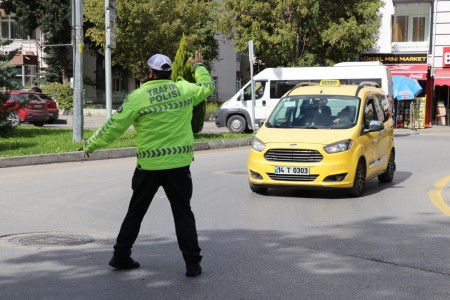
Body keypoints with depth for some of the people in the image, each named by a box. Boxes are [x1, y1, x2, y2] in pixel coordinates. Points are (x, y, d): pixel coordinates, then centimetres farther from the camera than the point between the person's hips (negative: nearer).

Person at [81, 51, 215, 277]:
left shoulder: (138, 96, -8)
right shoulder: (184, 89, 0)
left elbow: (114, 126, -6)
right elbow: (208, 87, 21)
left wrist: (90, 145, 7)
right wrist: (198, 67, 39)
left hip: (149, 166, -1)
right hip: (179, 164, 1)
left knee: (135, 212, 14)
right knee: (183, 213, 8)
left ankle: (121, 256, 23)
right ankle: (192, 263, 4)